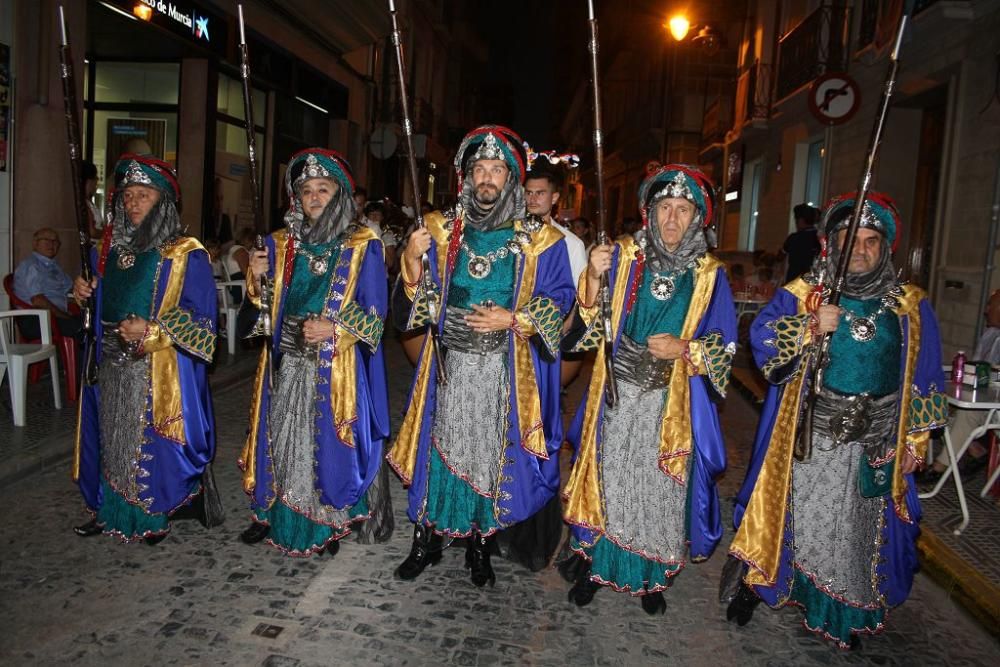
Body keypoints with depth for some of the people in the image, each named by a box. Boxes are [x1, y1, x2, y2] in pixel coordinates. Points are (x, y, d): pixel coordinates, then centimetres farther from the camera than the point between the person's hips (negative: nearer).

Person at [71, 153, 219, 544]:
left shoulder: (185, 254, -9)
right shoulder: (112, 246, 10)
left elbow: (200, 317, -13)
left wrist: (152, 330, -22)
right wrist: (84, 292, 2)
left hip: (160, 369, -6)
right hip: (111, 362, 6)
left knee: (155, 441, 0)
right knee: (112, 436, 14)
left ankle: (156, 518, 17)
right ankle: (110, 511, 30)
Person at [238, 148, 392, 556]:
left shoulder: (362, 246, -3)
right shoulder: (281, 244, 9)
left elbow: (375, 313, -6)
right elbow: (267, 309, 11)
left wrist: (335, 330, -19)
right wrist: (256, 278, -8)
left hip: (336, 366, -4)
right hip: (287, 364, 4)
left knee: (330, 443, 2)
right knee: (279, 438, 11)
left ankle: (329, 525, 21)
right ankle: (271, 515, 31)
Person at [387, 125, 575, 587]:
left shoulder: (538, 240, -1)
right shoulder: (443, 230, 7)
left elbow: (558, 299, 0)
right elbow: (418, 305, 7)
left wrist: (513, 319, -14)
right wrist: (412, 263, -13)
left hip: (504, 370, -2)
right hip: (450, 364, 2)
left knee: (493, 451, 6)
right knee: (439, 446, 8)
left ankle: (481, 544, 26)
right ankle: (427, 540, 26)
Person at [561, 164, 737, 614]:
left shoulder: (709, 274, 0)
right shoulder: (624, 256, 1)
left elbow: (724, 346, 3)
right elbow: (592, 322, -1)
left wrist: (684, 349, -15)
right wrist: (594, 277, -18)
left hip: (674, 401, 0)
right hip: (618, 394, 0)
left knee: (661, 487, 7)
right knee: (607, 477, 7)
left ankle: (653, 576, 27)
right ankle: (594, 565, 26)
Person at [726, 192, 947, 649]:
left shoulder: (909, 306, 3)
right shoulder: (802, 293, -2)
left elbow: (923, 378, 7)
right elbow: (761, 334, -12)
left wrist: (915, 439, 6)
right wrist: (811, 327, -25)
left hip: (876, 439, 2)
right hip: (809, 432, -2)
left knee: (860, 526, 11)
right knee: (795, 512, 7)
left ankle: (848, 613, 30)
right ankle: (755, 584, 27)